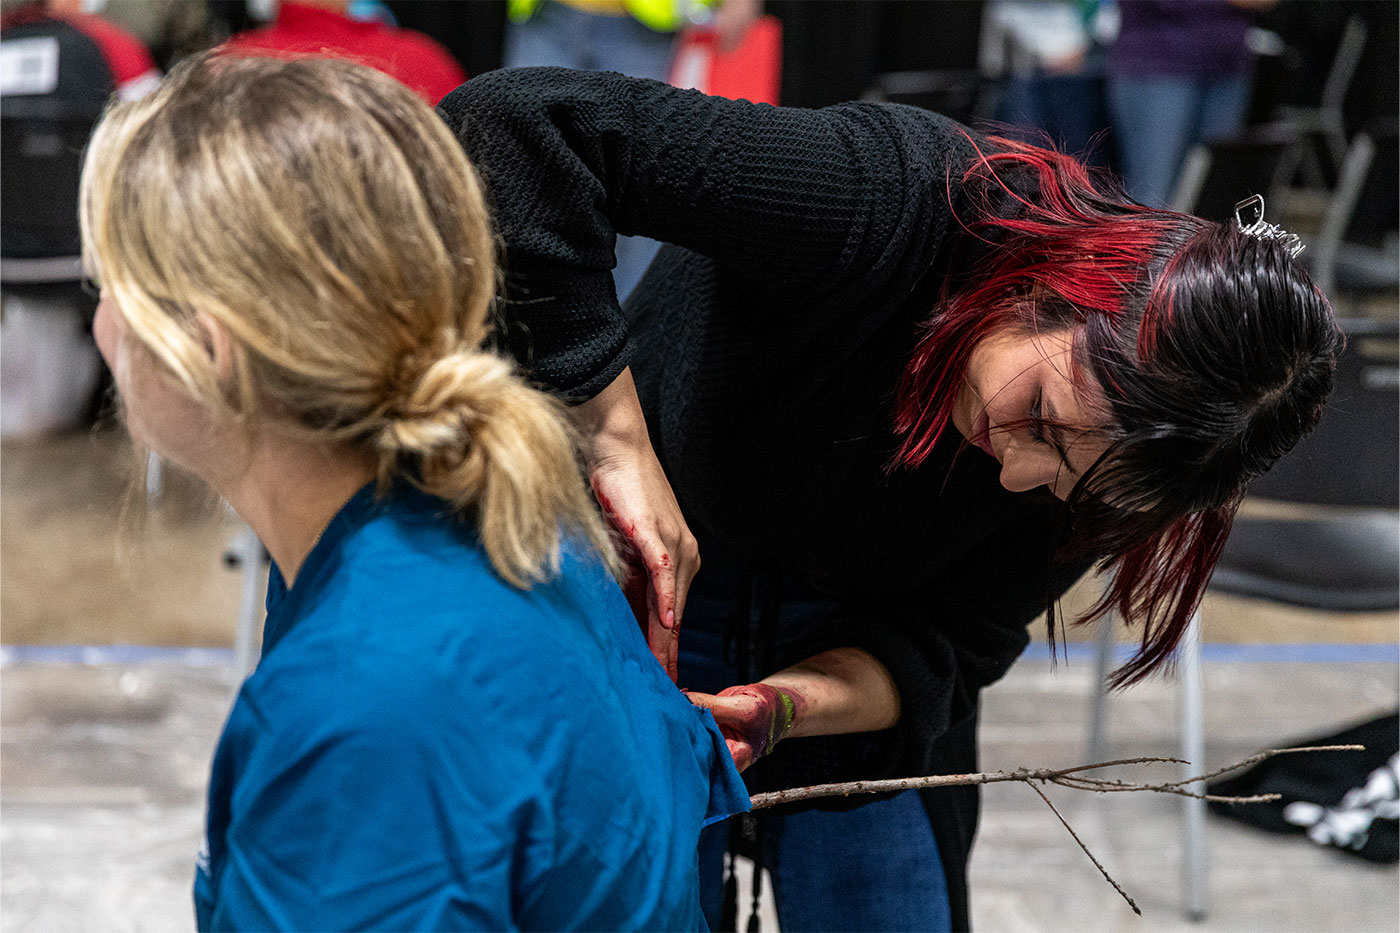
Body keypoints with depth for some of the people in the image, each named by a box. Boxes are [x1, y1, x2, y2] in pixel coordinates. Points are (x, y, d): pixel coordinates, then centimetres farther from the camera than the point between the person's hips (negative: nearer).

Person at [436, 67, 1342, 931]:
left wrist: (782, 706, -38)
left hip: (854, 645, 3)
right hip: (637, 590, -3)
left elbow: (946, 646, -17)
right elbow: (514, 121, -46)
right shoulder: (888, 203, -38)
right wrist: (620, 443, -47)